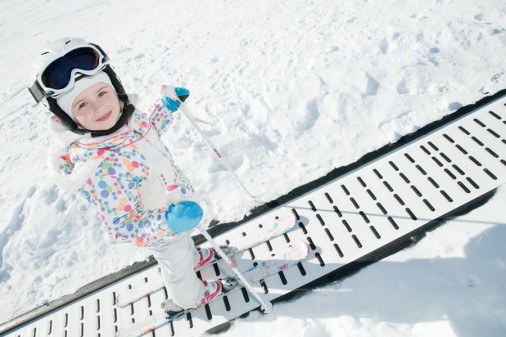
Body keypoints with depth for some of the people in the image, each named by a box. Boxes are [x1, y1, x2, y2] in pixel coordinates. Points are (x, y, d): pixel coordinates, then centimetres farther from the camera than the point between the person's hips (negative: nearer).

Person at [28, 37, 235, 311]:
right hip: (160, 232, -6)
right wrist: (167, 221, -50)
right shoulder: (99, 168, -42)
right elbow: (120, 229, -35)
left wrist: (168, 104, 1)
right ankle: (189, 298, 58)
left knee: (183, 242, 38)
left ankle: (192, 256, 71)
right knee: (177, 265, 26)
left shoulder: (124, 114, -20)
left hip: (175, 209, 6)